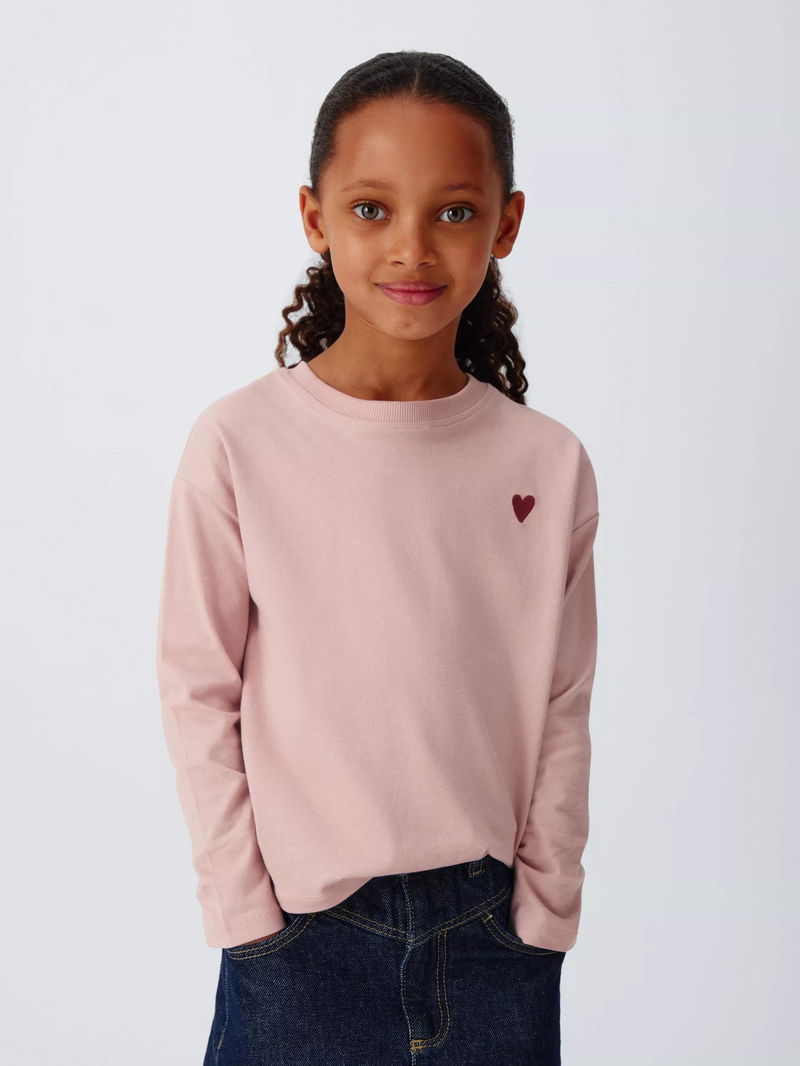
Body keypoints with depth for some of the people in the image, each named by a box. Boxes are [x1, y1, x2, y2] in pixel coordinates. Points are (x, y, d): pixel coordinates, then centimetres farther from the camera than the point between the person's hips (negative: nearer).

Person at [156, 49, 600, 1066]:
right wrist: (248, 916, -5)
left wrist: (543, 912, 0)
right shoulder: (240, 444, -9)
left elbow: (560, 712, 2)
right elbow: (199, 697, -5)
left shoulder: (549, 465, -3)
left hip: (493, 921, 2)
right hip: (304, 928, -1)